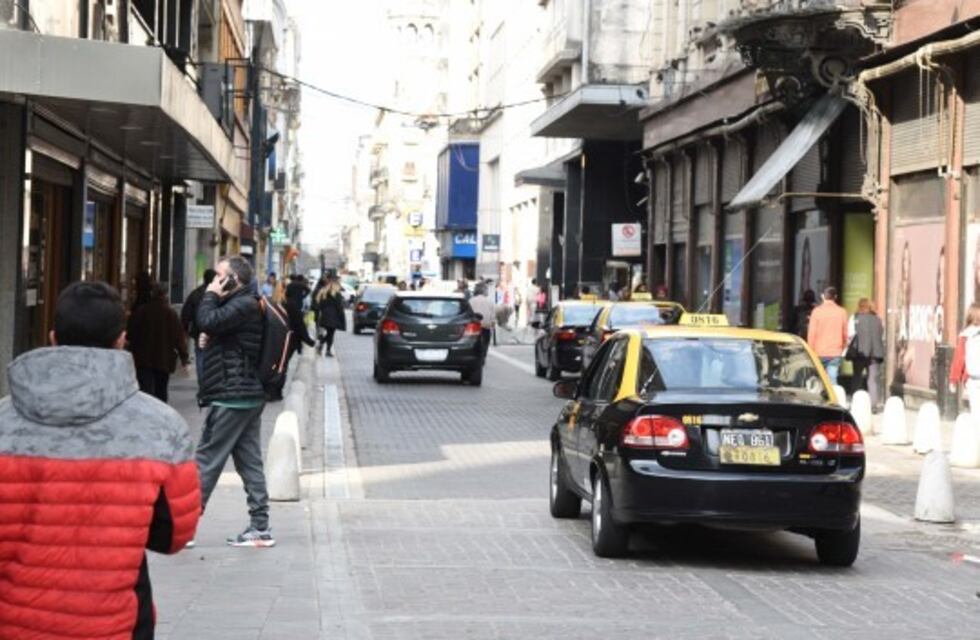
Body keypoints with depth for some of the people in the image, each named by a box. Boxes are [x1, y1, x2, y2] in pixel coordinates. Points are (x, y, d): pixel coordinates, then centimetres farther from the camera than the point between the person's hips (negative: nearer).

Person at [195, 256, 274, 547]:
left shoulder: (244, 305, -15)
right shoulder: (244, 305, 18)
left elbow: (208, 321, -27)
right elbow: (212, 328, 25)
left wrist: (211, 294, -10)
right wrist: (211, 339, 3)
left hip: (231, 398, -10)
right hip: (248, 395, 10)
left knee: (207, 460, -5)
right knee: (250, 462, 8)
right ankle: (260, 528, 9)